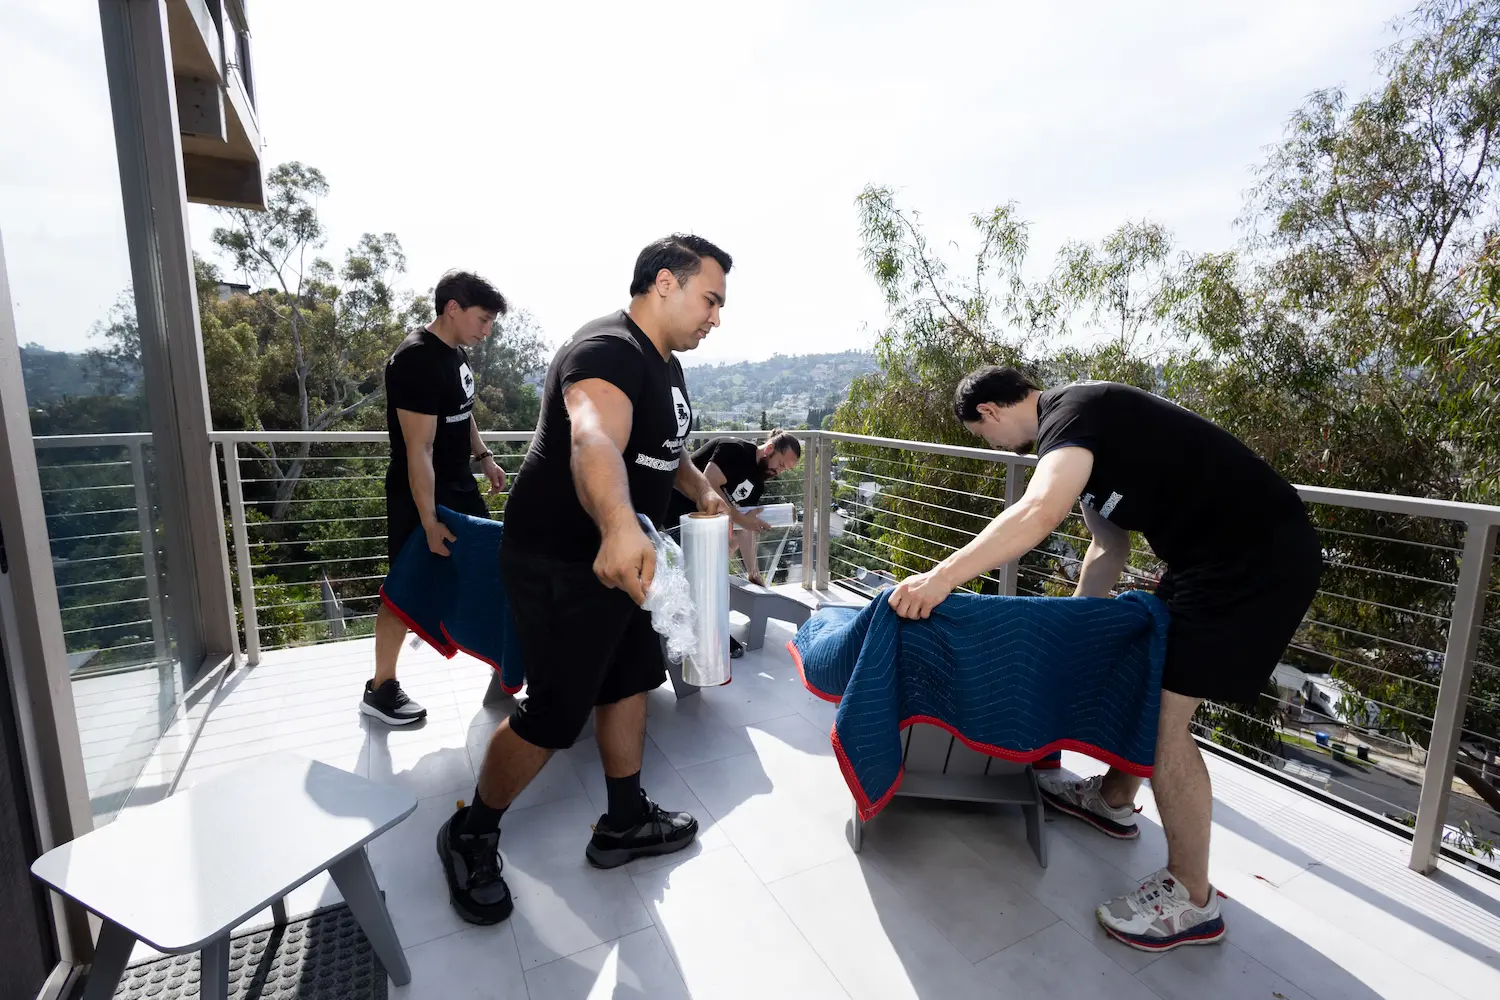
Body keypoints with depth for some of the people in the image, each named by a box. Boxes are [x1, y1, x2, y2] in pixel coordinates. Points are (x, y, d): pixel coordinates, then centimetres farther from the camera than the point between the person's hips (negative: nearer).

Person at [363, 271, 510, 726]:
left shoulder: (456, 351, 4)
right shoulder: (416, 360, -24)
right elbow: (418, 451, -26)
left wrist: (484, 457, 19)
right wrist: (429, 522, -25)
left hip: (459, 485, 9)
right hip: (419, 495, -9)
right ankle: (380, 689, 19)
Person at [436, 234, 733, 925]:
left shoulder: (666, 364, 10)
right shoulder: (608, 349, -23)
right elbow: (594, 440, -45)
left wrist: (702, 491, 11)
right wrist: (620, 527, -64)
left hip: (619, 557, 10)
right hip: (560, 564, -10)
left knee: (629, 682, 17)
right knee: (554, 714, 1)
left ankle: (624, 824, 35)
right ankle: (470, 836, 27)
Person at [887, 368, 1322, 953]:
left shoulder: (1072, 411, -18)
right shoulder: (1076, 426, 13)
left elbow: (1041, 511, -39)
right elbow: (1110, 548, 16)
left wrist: (941, 577, -37)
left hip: (1258, 560, -10)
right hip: (1217, 555, 10)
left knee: (1166, 714, -7)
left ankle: (1191, 901, 10)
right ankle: (1113, 800, 39)